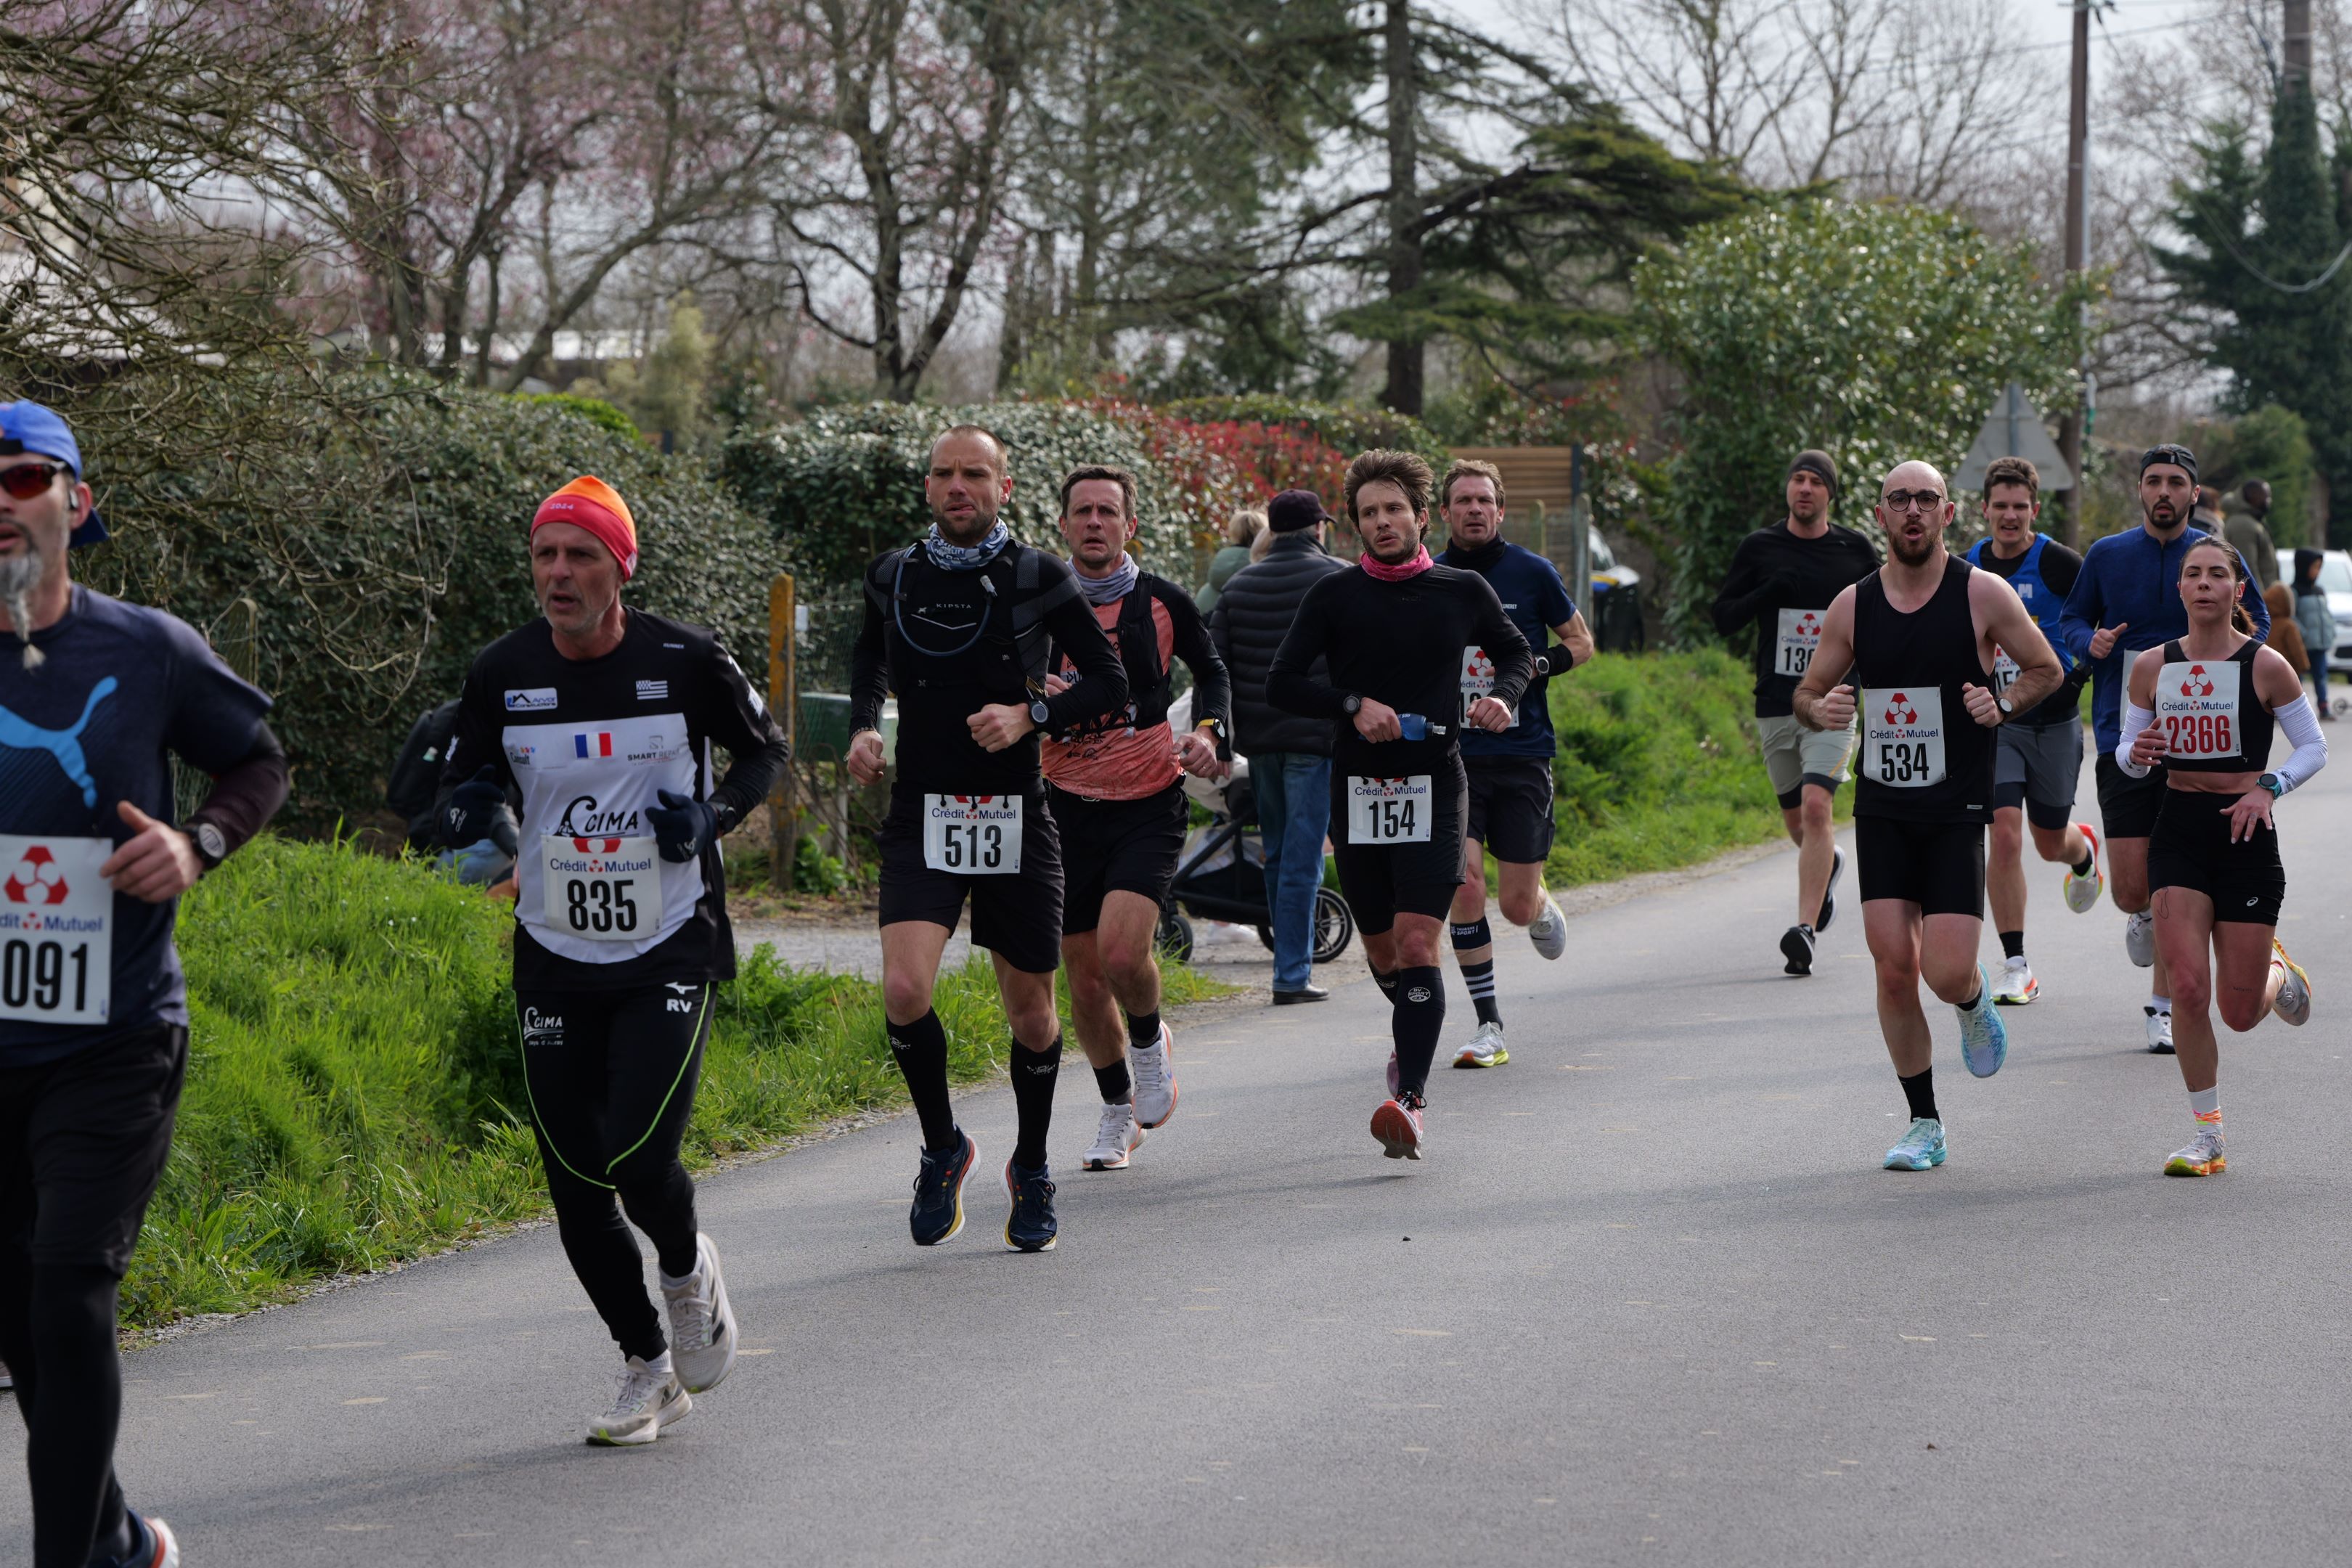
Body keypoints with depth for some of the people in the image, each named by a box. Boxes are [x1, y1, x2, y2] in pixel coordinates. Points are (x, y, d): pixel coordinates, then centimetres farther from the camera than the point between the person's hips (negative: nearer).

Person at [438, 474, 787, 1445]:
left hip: (671, 953, -3)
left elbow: (765, 750, 9)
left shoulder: (686, 662, -8)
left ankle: (687, 1269, 18)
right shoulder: (501, 675, -3)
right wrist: (468, 806, -13)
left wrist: (715, 811, -10)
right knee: (575, 1189, 2)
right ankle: (648, 1367, 23)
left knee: (639, 1161, -17)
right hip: (554, 959, 3)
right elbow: (463, 778, 11)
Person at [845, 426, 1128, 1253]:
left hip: (1015, 821, -1)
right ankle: (943, 1147, 7)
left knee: (1030, 1012, 8)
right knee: (905, 991, -19)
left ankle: (1031, 1169, 32)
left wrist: (1030, 715, -15)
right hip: (921, 816, 1)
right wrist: (863, 726, 7)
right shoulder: (893, 575, 5)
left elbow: (1110, 682, 0)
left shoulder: (1038, 577, -3)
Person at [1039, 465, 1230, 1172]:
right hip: (1070, 808, 2)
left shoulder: (1163, 602, 0)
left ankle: (1150, 1040, 11)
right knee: (1085, 981, 6)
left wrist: (1210, 730, -2)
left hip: (1148, 803, -2)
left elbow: (1210, 669, 16)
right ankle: (1119, 1111, 28)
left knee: (1122, 950, -23)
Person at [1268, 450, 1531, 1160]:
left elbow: (1518, 653, 21)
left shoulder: (1463, 591, 4)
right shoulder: (1333, 597, 1)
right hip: (1357, 788, 2)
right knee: (1381, 949, 13)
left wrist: (1502, 696, -1)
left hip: (1435, 785, -2)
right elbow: (1282, 683, 0)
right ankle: (1413, 1037, 45)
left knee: (1417, 944, -16)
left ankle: (1411, 1100, -20)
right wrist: (1353, 705, -15)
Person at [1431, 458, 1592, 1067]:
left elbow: (1581, 642, 8)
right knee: (1464, 884, -14)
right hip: (1453, 754, 1)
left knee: (1518, 907, -1)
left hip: (1522, 751, -1)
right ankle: (1488, 1025, -1)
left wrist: (1539, 665, -10)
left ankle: (1543, 909, 39)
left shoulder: (1533, 572, -1)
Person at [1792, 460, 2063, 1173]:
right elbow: (1806, 693, 12)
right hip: (1881, 811, 3)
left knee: (1946, 972, -12)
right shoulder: (1853, 605, 3)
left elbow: (2048, 670, 6)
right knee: (1894, 966, -3)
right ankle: (1924, 1124, 11)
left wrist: (2004, 702, -14)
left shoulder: (1983, 594, -5)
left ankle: (1974, 1000, 27)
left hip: (1957, 812, -3)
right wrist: (1821, 709, -11)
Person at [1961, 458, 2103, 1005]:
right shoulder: (1968, 569, 1)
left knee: (2050, 843, 11)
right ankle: (2016, 968, -6)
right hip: (1994, 720, 2)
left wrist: (2084, 671, -18)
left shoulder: (2057, 563, -11)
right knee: (2004, 835, -13)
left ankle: (2084, 851, 52)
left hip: (2054, 722, -2)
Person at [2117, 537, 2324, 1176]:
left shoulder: (2265, 666, -6)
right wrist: (2136, 753, -11)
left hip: (2245, 835, -2)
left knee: (2240, 1013, 1)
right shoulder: (2152, 666, 2)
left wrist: (2268, 788, -16)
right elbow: (2128, 751, 12)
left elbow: (2314, 748, 1)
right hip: (2179, 834, 2)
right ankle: (2207, 1139, 2)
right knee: (2188, 990, -12)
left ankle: (2276, 971, 40)